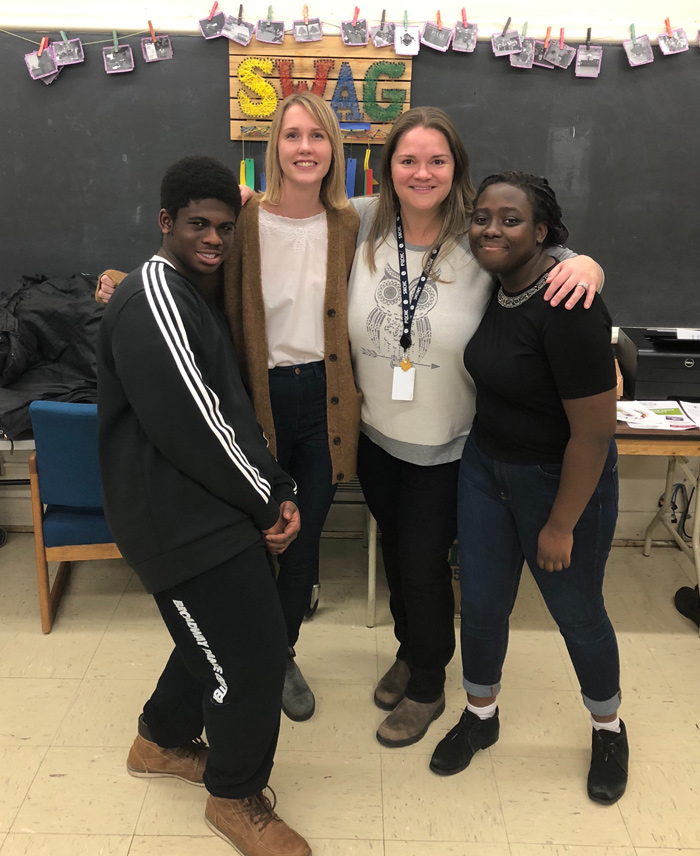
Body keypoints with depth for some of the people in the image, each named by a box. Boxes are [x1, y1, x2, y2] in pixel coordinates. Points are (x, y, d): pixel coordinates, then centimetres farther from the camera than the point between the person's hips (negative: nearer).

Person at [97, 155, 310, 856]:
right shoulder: (152, 298, -16)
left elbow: (232, 409, 16)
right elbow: (190, 422, -23)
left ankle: (162, 741, 47)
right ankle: (236, 799, 22)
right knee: (255, 656, -2)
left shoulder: (195, 295, 17)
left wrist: (276, 489, 5)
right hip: (182, 520, -10)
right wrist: (266, 500, -12)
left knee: (220, 637, 23)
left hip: (208, 509, 10)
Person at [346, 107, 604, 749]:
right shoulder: (365, 223, -7)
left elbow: (555, 261, -8)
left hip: (448, 445, -4)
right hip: (376, 435, 4)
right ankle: (410, 651, 51)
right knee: (395, 550, 23)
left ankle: (428, 687, 37)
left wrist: (586, 266, -29)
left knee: (424, 563, 9)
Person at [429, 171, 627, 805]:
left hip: (562, 480, -6)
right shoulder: (494, 288, -3)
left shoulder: (567, 309, -26)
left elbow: (594, 431, -23)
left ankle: (609, 729, 41)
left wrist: (560, 526, -16)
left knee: (576, 610, 13)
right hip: (487, 464, 6)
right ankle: (480, 716, 39)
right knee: (481, 601, 13)